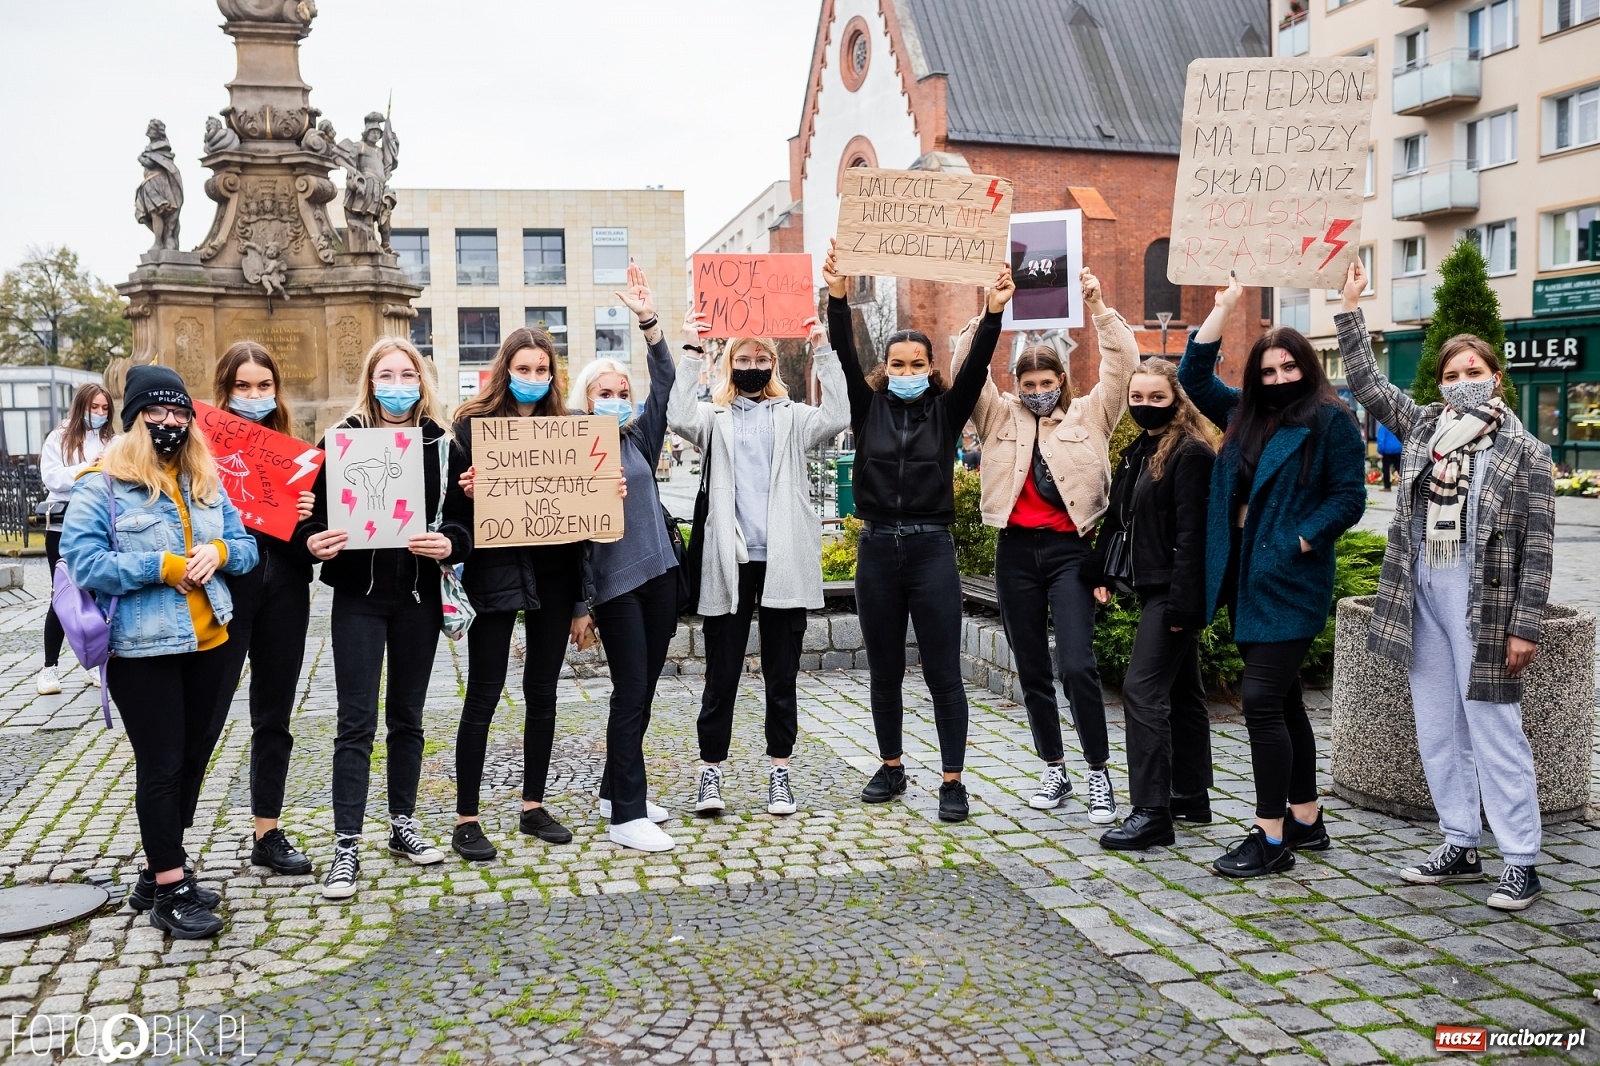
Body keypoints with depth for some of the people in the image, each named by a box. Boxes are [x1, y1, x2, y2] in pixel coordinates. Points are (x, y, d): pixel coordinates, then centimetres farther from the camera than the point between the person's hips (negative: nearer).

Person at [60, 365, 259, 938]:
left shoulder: (206, 482, 11)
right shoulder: (100, 486, -8)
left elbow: (246, 546, 12)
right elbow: (83, 562, -17)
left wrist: (219, 551, -10)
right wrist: (162, 566, -19)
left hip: (207, 643, 6)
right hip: (142, 649, -6)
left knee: (192, 760, 13)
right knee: (161, 766, 0)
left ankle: (160, 872, 28)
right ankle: (170, 891, 9)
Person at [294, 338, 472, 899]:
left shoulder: (440, 442, 3)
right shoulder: (341, 439, -2)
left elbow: (464, 517, 1)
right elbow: (311, 512, -3)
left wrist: (449, 543, -20)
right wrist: (314, 542, -24)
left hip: (419, 596, 2)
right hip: (358, 595, -2)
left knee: (407, 716, 14)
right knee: (357, 722, -2)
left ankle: (403, 825, 28)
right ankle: (347, 846, 5)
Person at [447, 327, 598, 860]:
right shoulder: (474, 422, -1)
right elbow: (455, 499, -3)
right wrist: (468, 491, -24)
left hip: (552, 575, 4)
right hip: (494, 572, -3)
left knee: (543, 693, 11)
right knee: (483, 696, 0)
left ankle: (534, 806, 24)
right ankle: (466, 819, 10)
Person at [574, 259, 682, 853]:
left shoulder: (639, 439, 9)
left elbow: (666, 382, 1)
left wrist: (649, 320, -10)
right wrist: (579, 602, -11)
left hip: (659, 575, 6)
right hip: (614, 582, -6)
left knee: (643, 690, 12)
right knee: (630, 692, -7)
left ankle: (616, 790, 26)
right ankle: (627, 816, -2)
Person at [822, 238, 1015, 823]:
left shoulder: (946, 411, 5)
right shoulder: (869, 408, 6)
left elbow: (977, 366, -9)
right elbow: (846, 356, -6)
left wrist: (992, 313, -23)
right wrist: (837, 297, -18)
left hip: (932, 550, -2)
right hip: (877, 550, 2)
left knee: (944, 675, 0)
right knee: (884, 673, 12)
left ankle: (952, 781, 9)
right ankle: (891, 768, 27)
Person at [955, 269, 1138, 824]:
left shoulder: (1090, 415, 7)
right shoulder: (1001, 416, 11)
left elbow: (1123, 364, -4)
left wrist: (1098, 307, -10)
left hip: (1070, 549, -3)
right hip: (1018, 550, 3)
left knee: (1077, 665, -13)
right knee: (1032, 670, 9)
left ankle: (1099, 773, 1)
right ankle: (1054, 769, 23)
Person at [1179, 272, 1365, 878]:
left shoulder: (1330, 421, -5)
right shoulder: (1247, 415, 13)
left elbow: (1349, 497, -9)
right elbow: (1194, 378, 14)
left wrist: (1298, 541, -17)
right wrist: (1225, 306, 10)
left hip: (1290, 580, -7)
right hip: (1247, 577, 7)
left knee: (1262, 701, -10)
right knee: (1281, 701, 14)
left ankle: (1272, 838, -2)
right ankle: (1306, 821, 26)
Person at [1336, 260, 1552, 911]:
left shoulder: (1525, 452, -5)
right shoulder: (1423, 427, 9)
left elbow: (1537, 547, -7)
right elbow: (1366, 382, 12)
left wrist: (1526, 626, -12)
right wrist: (1350, 307, 8)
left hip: (1483, 611, -5)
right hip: (1422, 604, 6)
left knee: (1494, 734, -3)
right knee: (1437, 732, 11)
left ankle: (1521, 862, 8)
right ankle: (1460, 847, 23)